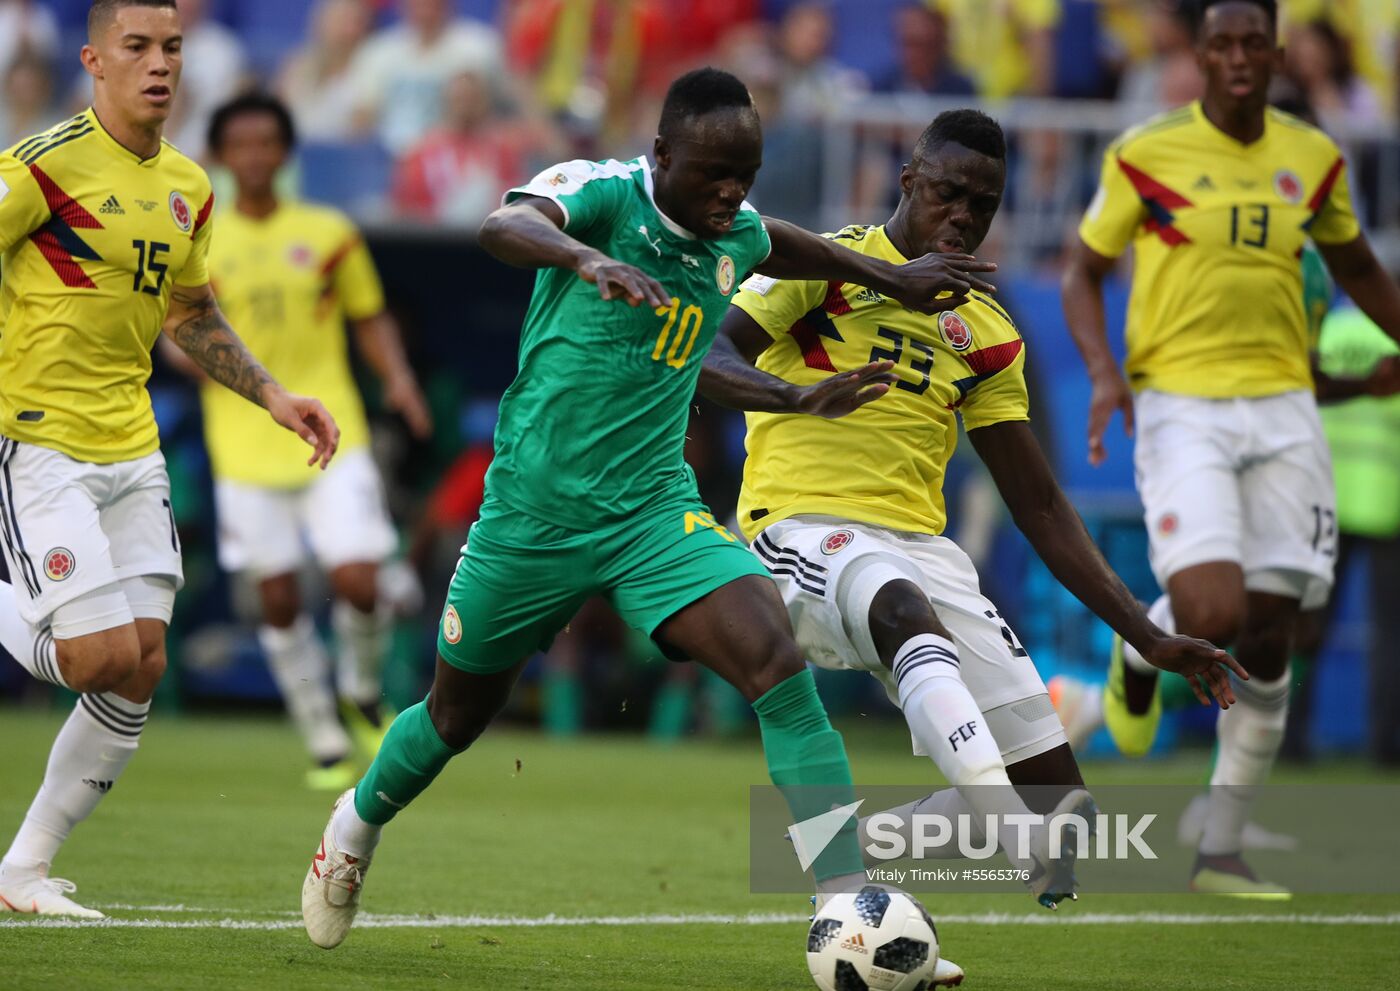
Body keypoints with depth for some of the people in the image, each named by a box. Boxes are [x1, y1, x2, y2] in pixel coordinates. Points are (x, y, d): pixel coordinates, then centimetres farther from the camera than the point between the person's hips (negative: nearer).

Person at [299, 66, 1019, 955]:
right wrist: (585, 257, -59)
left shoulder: (736, 234, 2)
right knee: (460, 715, 16)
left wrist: (891, 278, 32)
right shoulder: (602, 192, -16)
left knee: (780, 668, -21)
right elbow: (504, 227, -40)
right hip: (536, 509, -3)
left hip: (656, 510, 3)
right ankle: (359, 824, 50)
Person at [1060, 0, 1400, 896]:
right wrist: (1104, 370, -11)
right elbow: (1084, 273, 4)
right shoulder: (1148, 156, -4)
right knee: (1213, 614, -21)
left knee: (1269, 636, 2)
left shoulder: (1312, 159, 6)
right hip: (1182, 409, -4)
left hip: (1283, 409, 4)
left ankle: (1222, 852, 12)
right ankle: (1140, 654, 18)